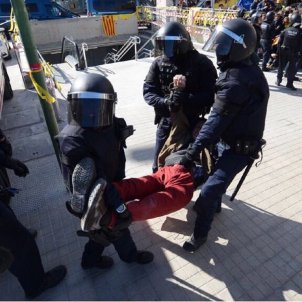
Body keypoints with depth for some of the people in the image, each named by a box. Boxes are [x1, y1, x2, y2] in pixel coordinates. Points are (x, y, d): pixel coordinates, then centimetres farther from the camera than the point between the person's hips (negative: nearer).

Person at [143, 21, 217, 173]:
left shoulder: (202, 63, -7)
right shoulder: (158, 64, 1)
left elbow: (210, 95, -12)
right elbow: (148, 92, -3)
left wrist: (185, 99, -28)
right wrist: (165, 102, -23)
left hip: (194, 123, -2)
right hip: (166, 123, 3)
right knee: (159, 167, 16)